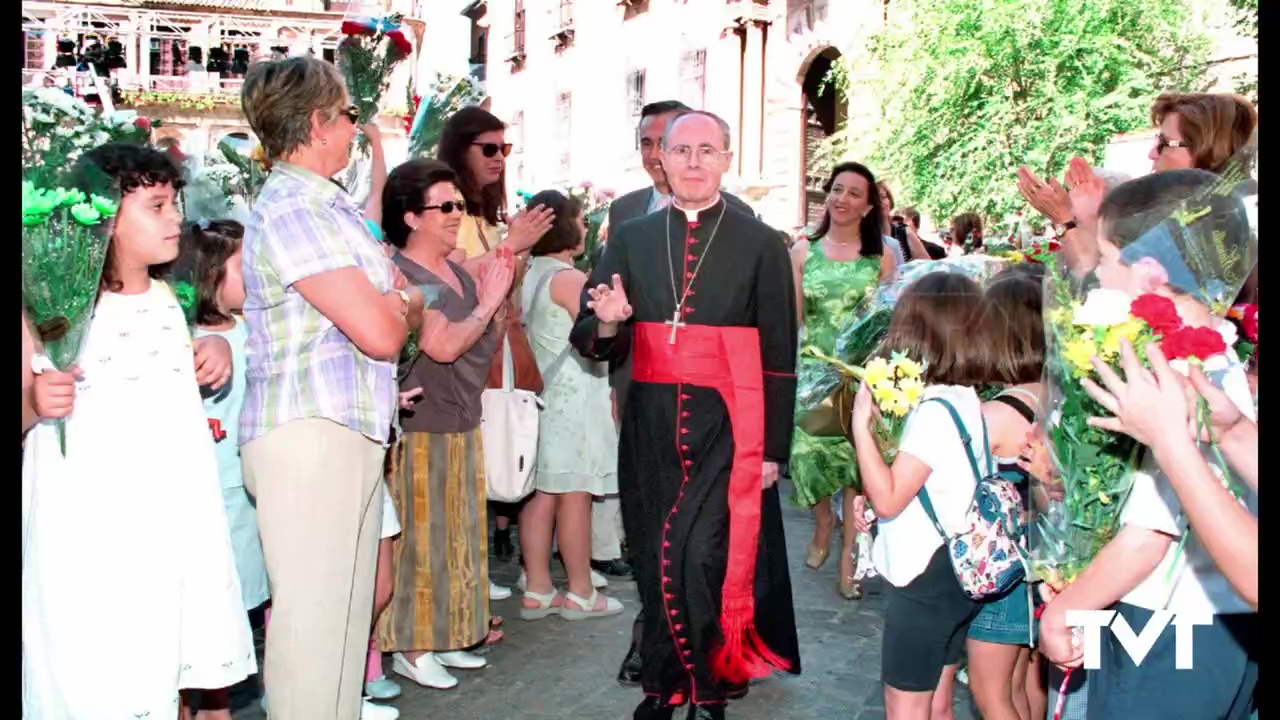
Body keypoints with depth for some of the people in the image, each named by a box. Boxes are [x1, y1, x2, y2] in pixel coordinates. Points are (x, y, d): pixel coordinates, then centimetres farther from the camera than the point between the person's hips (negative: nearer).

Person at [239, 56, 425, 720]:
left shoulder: (327, 205, 16)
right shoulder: (292, 209, -13)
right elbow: (381, 333, -17)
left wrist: (387, 302, -2)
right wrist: (409, 304, 2)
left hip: (349, 430, 9)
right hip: (309, 434, -9)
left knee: (346, 609, 15)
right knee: (314, 615, -3)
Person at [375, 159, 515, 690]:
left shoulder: (458, 272, 10)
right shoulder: (401, 273, -15)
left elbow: (485, 345, 13)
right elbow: (443, 346, -24)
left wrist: (500, 292, 1)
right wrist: (487, 303, -13)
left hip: (462, 424, 8)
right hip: (420, 428, -8)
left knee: (457, 534, 15)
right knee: (420, 538, 0)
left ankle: (443, 637, 28)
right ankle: (409, 647, 13)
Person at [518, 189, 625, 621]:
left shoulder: (529, 275, 12)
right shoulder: (569, 279, -13)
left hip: (540, 393, 8)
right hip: (573, 397, -8)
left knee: (542, 494, 9)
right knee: (574, 495, -1)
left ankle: (537, 592, 13)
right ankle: (580, 594, 7)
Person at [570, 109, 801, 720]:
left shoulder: (761, 245, 1)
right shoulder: (630, 239, 8)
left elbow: (780, 358, 2)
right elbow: (590, 341, 7)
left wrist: (773, 449, -1)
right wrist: (607, 324, -16)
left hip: (726, 430, -3)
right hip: (651, 432, 3)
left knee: (702, 559, -10)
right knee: (654, 562, 12)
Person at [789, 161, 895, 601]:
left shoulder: (881, 257, 4)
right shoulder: (803, 251, 4)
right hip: (813, 368, 1)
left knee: (857, 458, -3)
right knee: (811, 450, 1)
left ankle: (850, 556, 5)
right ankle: (823, 525, 30)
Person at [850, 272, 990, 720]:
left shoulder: (935, 411, -22)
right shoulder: (965, 401, 5)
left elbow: (887, 497, -25)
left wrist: (862, 424, -23)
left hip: (925, 581, -9)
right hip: (950, 575, 9)